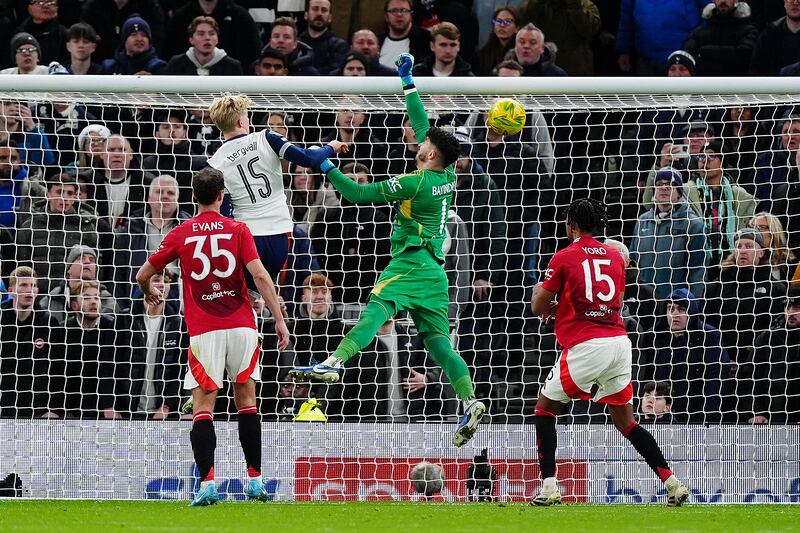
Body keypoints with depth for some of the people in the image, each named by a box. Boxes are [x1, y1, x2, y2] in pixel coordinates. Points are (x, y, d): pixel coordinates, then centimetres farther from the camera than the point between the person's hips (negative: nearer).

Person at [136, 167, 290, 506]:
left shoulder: (180, 235, 4)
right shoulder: (238, 230, 2)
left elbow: (143, 275, 11)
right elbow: (260, 276, -8)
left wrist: (150, 293, 34)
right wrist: (279, 321, -5)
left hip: (204, 331, -1)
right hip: (241, 325, 1)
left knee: (203, 406, -1)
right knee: (246, 400, 12)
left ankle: (207, 483, -14)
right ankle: (255, 479, 10)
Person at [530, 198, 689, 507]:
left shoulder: (564, 258, -1)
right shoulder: (615, 256, 15)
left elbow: (538, 307, 2)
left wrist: (543, 293, 26)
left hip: (586, 345, -5)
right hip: (620, 342, 5)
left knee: (545, 406, 10)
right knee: (625, 420, 14)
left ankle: (548, 487, 0)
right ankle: (672, 483, 4)